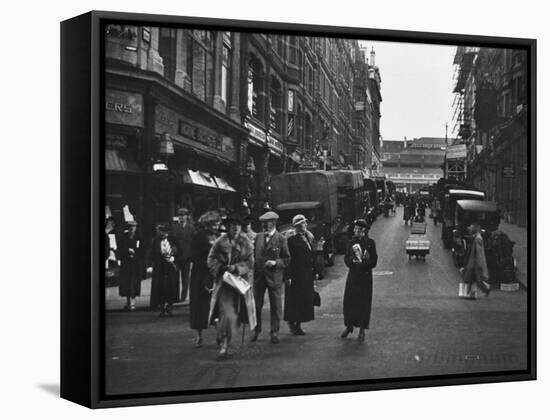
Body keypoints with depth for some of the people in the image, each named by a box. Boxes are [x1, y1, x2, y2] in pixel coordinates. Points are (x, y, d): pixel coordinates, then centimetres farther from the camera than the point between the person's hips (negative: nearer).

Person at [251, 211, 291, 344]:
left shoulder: (281, 239, -3)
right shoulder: (258, 237, 8)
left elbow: (287, 259, -2)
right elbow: (254, 254, 14)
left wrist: (275, 262, -18)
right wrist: (253, 269, 2)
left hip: (274, 277, -3)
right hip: (258, 275, 3)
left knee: (275, 306, 3)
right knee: (256, 304, 6)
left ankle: (274, 332, 13)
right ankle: (256, 330, 22)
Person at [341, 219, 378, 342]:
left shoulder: (370, 243, -5)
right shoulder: (352, 242, 6)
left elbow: (373, 261, -7)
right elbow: (346, 258, 6)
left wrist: (361, 263, -17)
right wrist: (353, 261, -14)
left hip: (365, 276, -4)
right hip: (353, 275, 4)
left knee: (363, 303, 1)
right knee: (349, 301, 5)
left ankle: (362, 330, 10)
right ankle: (349, 326, 22)